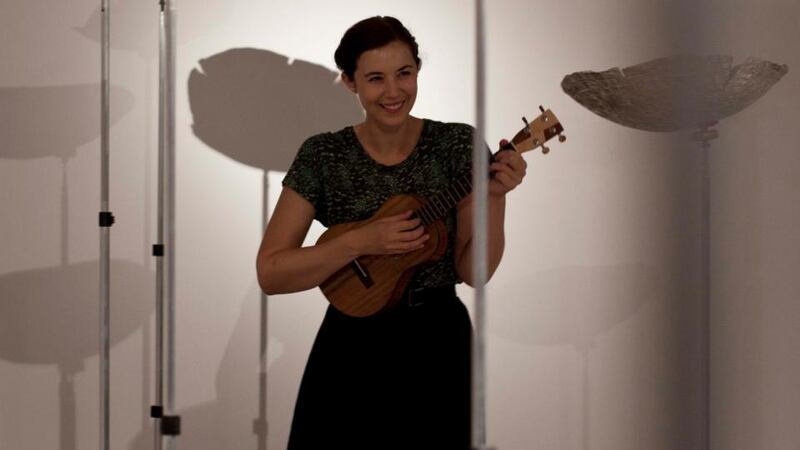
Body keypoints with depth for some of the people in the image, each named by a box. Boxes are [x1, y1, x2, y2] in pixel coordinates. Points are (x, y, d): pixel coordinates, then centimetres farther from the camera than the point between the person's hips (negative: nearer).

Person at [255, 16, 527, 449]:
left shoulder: (458, 145, -5)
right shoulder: (321, 156, -6)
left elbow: (474, 271, -6)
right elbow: (270, 274, -11)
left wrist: (494, 197, -21)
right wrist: (361, 241, -22)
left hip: (439, 346, 1)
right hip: (351, 349, 0)